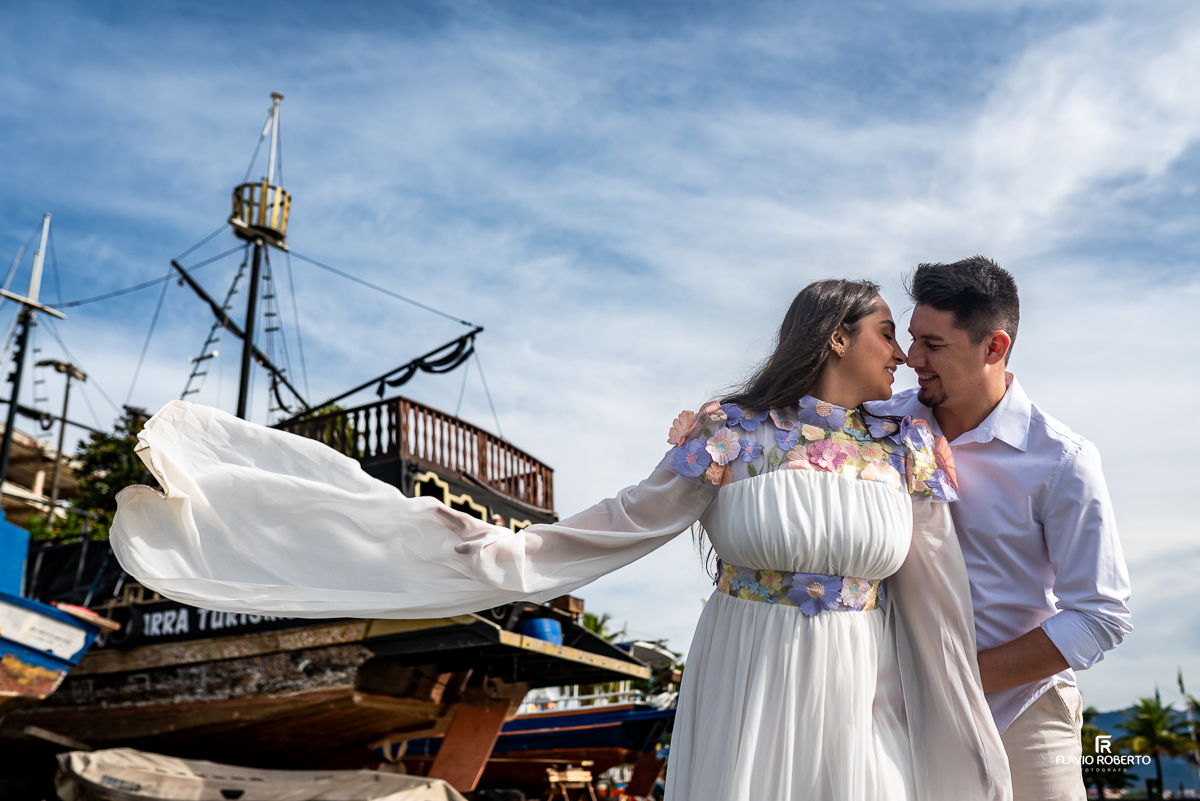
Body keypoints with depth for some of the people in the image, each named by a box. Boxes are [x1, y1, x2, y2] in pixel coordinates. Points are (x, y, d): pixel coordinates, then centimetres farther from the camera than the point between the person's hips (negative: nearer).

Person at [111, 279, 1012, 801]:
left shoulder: (907, 447, 4)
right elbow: (617, 525, -5)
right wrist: (500, 553, -16)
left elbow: (939, 596, 6)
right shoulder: (729, 432, -6)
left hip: (861, 693, 3)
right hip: (745, 684, -3)